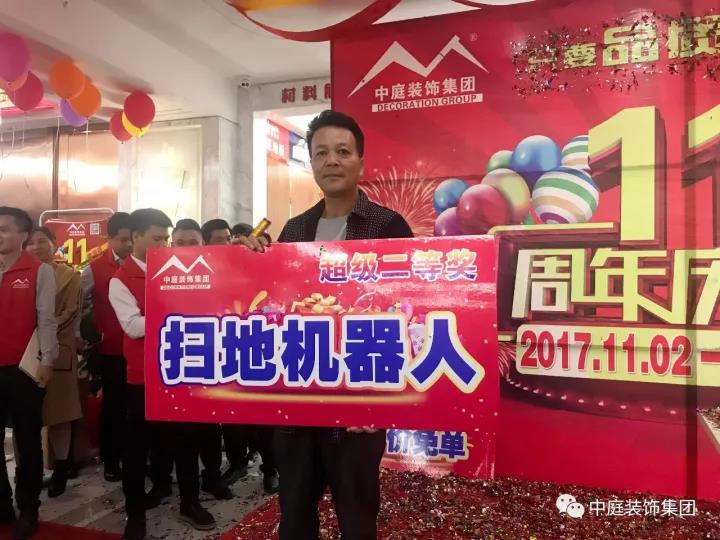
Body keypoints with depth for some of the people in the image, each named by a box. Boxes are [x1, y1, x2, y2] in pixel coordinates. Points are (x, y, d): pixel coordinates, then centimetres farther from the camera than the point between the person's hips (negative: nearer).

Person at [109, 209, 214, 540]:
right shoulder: (121, 280, -7)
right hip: (143, 373, -4)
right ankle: (135, 513, 25)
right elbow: (134, 326, -17)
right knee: (138, 443, 8)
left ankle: (190, 502, 29)